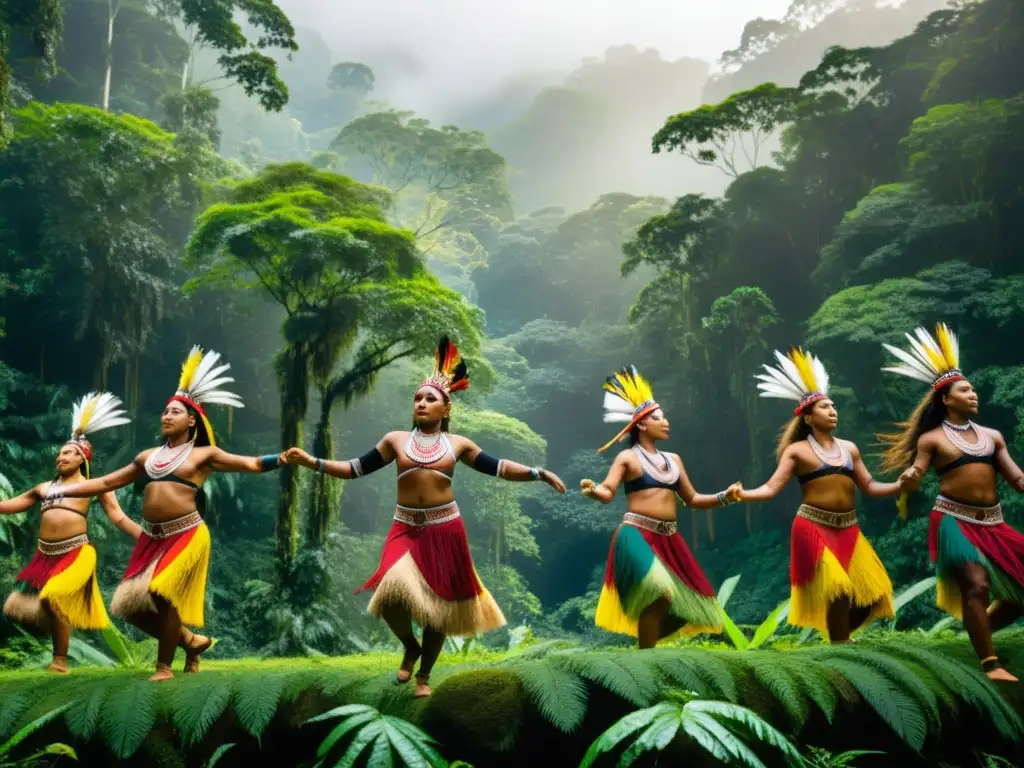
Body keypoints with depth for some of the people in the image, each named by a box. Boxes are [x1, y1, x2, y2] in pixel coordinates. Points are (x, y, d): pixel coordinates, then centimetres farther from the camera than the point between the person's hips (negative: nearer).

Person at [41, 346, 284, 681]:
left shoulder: (204, 454, 3)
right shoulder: (147, 457, 16)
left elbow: (250, 464, -6)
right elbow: (107, 482, 21)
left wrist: (282, 459, -22)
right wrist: (59, 492, 18)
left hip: (186, 535, -6)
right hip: (151, 538, 6)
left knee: (163, 595, -15)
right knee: (132, 605, 3)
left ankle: (164, 667, 7)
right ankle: (190, 640, 23)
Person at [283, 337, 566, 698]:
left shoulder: (458, 444, 5)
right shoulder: (395, 439, 6)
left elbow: (498, 468, 4)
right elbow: (357, 468, 6)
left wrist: (539, 473, -4)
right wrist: (311, 462, -2)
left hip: (445, 530, 0)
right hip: (406, 529, 0)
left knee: (438, 603, 5)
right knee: (392, 594, -20)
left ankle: (424, 675, 28)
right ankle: (410, 646, 14)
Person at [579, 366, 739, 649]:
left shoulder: (673, 460, 17)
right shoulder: (628, 457, 1)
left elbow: (693, 499, 19)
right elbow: (607, 493, -11)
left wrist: (724, 497, 5)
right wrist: (592, 490, -33)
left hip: (669, 539, 7)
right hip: (637, 535, -7)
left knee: (685, 604, 5)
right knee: (659, 594, -25)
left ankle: (646, 638, 26)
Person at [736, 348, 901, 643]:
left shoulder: (849, 448, 13)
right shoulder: (797, 450, -1)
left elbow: (869, 487, 16)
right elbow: (771, 488, -8)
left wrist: (900, 485, 1)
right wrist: (741, 495, -25)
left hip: (849, 529, 6)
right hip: (814, 527, -6)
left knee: (869, 593, 4)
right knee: (838, 590, -15)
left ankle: (838, 636, 27)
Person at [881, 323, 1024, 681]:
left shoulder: (992, 436, 13)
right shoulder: (932, 439, 0)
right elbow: (913, 480, -5)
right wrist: (908, 480, -29)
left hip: (992, 522, 6)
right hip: (954, 520, -6)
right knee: (977, 585, -20)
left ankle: (979, 629, 29)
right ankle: (990, 663, -12)